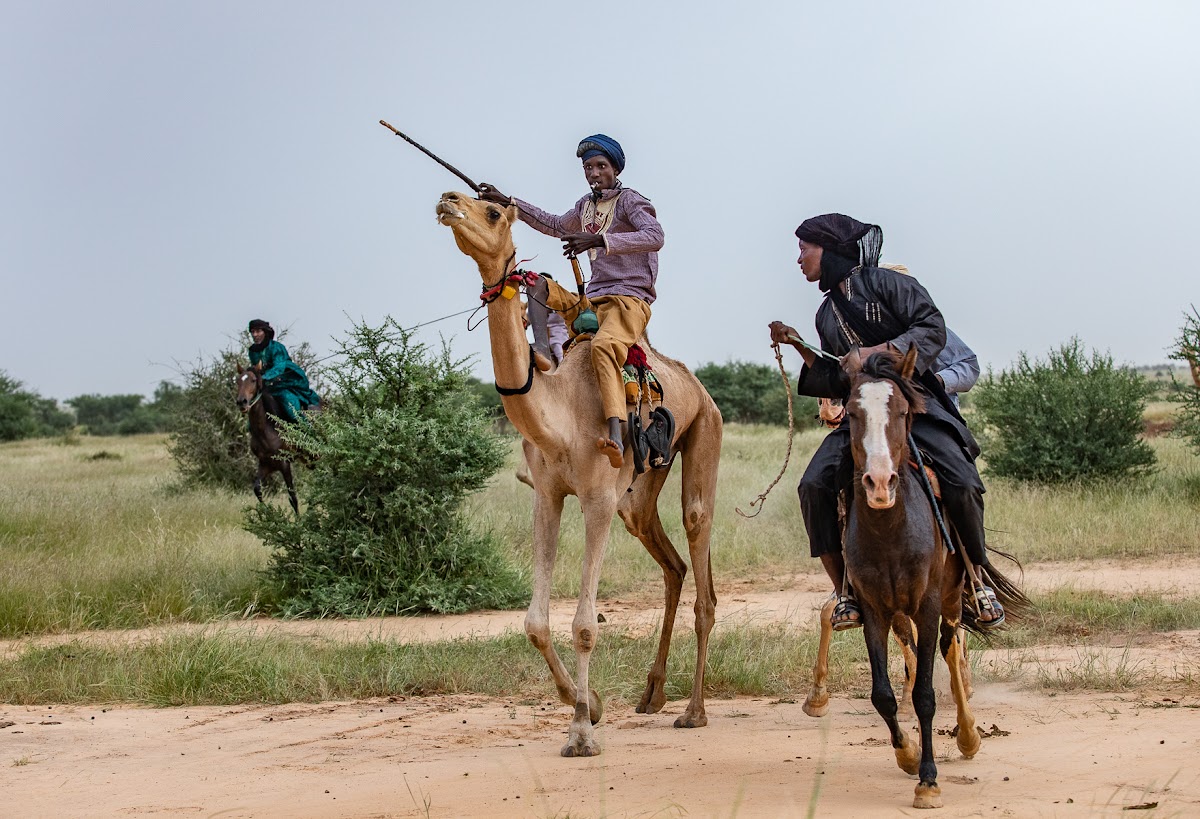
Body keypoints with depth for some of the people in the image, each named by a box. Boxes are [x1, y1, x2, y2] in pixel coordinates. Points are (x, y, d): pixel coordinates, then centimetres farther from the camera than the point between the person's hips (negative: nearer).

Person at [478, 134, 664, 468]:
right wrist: (509, 202, 34)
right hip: (592, 300, 9)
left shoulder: (629, 200, -5)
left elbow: (655, 236, -24)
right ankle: (542, 350, -22)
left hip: (630, 299, -9)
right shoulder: (586, 205, 18)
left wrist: (599, 240, -33)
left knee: (603, 346, -37)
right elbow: (556, 226, 37)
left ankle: (616, 440, -53)